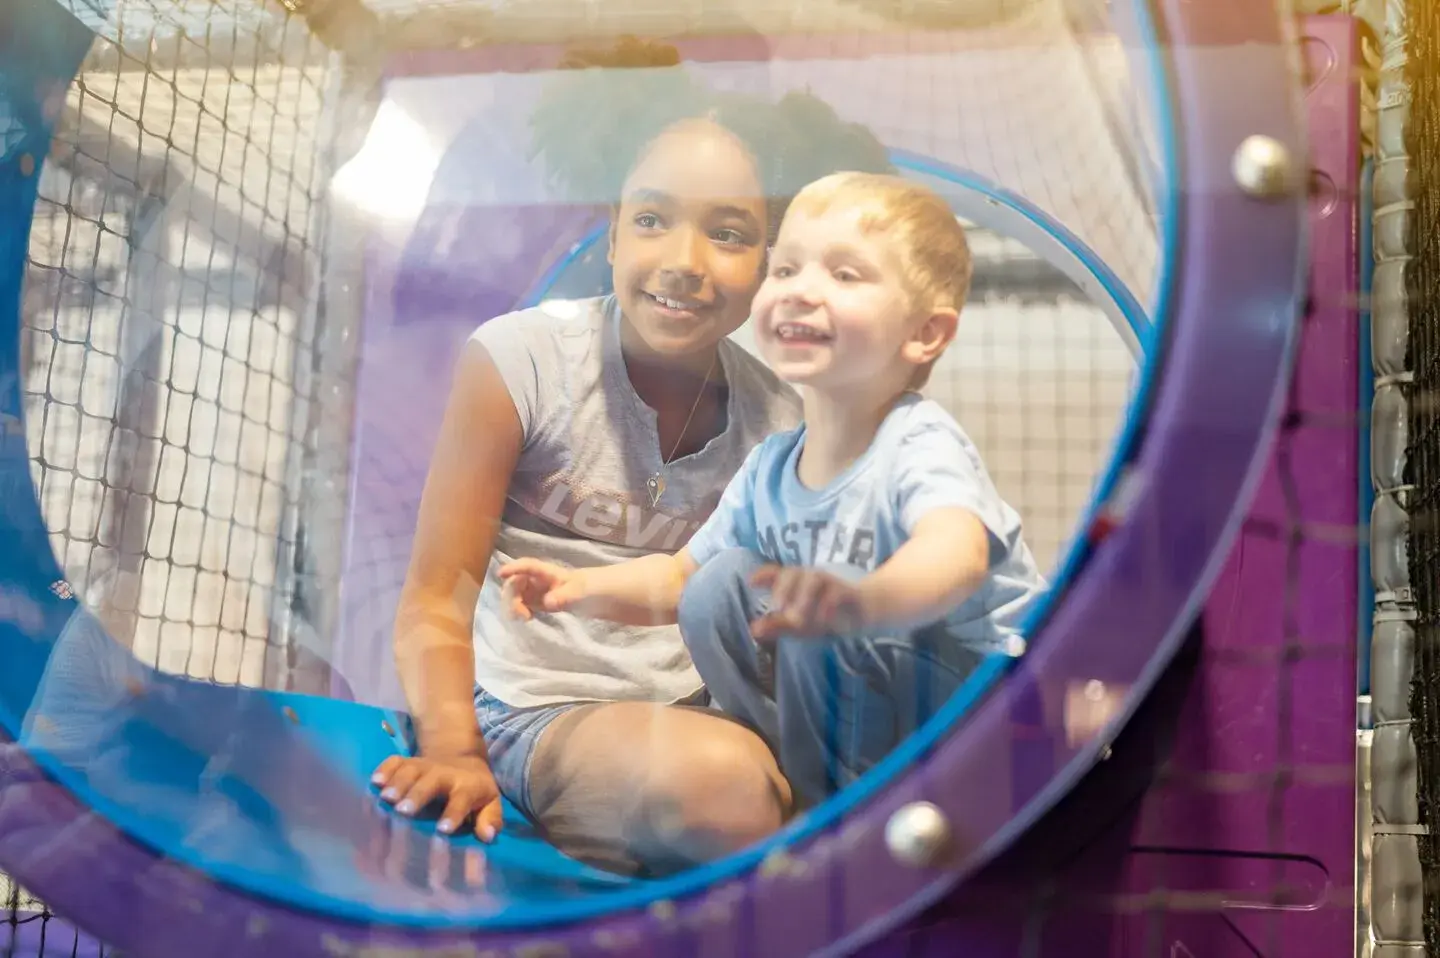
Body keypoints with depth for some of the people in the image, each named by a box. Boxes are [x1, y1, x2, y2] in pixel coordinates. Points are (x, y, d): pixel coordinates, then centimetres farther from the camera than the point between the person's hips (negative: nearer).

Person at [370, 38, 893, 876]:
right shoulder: (519, 361, -8)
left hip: (694, 709, 4)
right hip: (539, 714, -3)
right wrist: (455, 752, -22)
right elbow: (438, 595, -7)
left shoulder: (777, 421, 4)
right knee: (722, 776, -34)